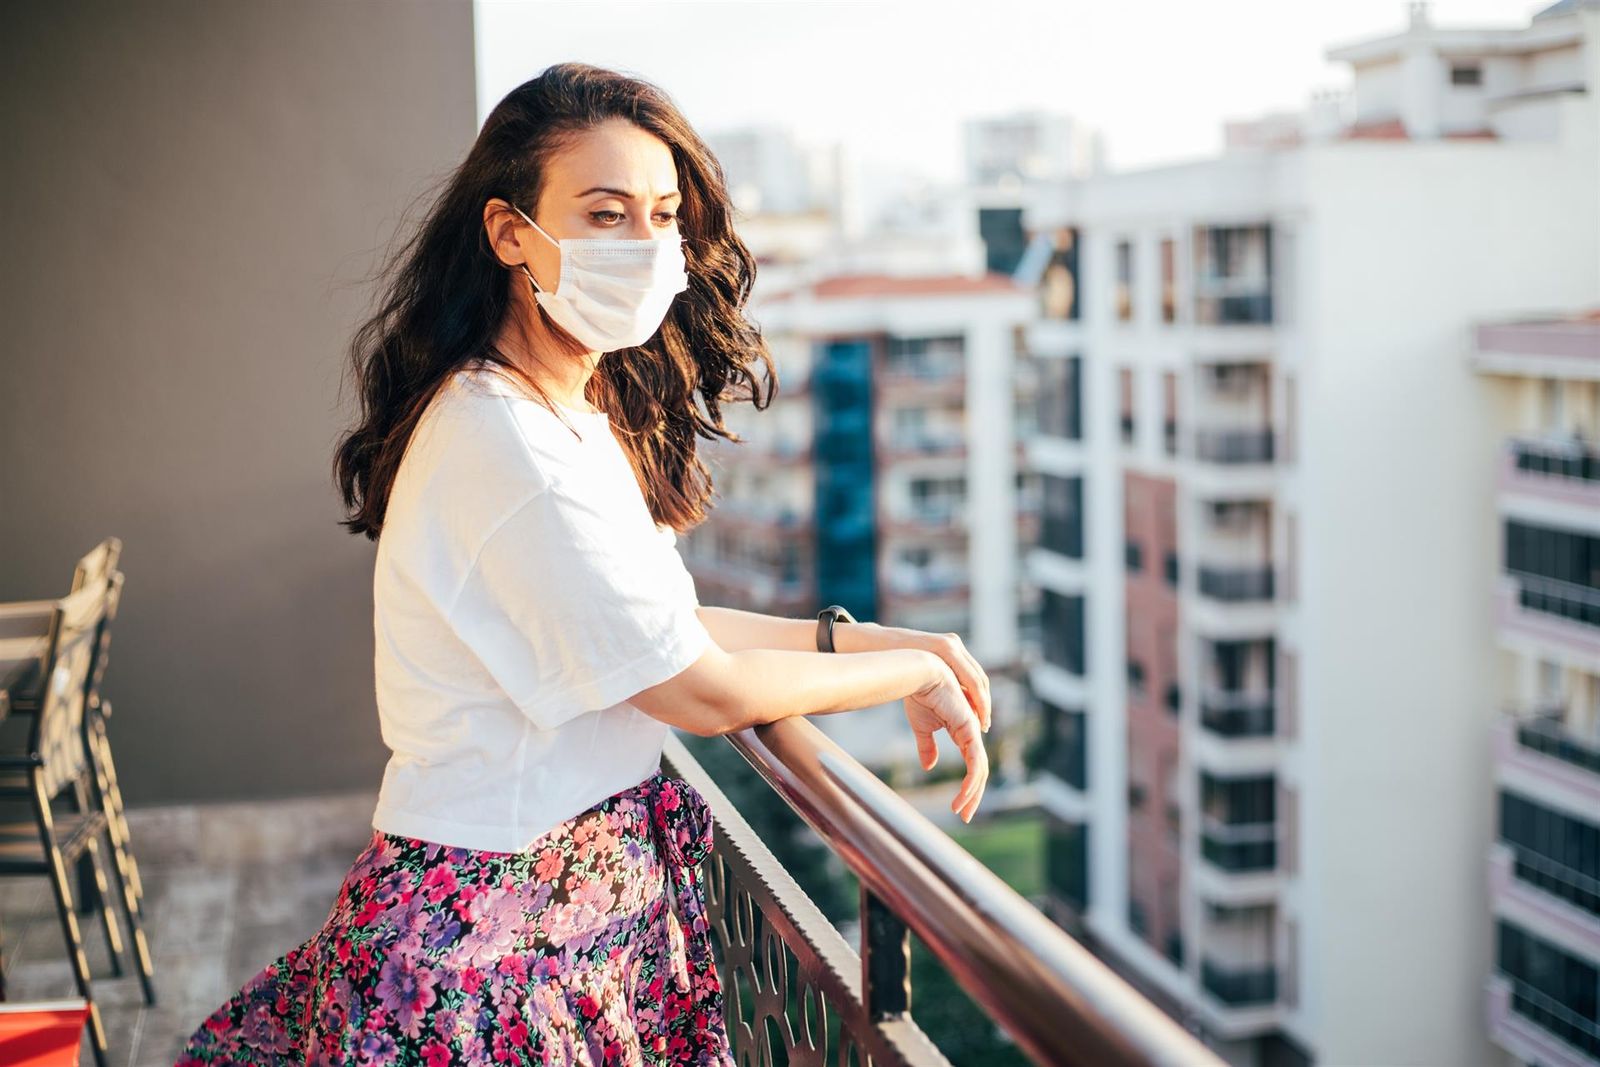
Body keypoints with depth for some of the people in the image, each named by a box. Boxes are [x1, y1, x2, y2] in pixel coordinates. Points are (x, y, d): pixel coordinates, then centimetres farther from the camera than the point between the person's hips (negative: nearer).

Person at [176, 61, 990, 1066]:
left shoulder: (585, 414, 7)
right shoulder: (506, 448, -24)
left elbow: (666, 626, 8)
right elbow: (703, 690, -19)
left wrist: (872, 638, 2)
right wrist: (913, 671, -7)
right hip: (500, 935, -9)